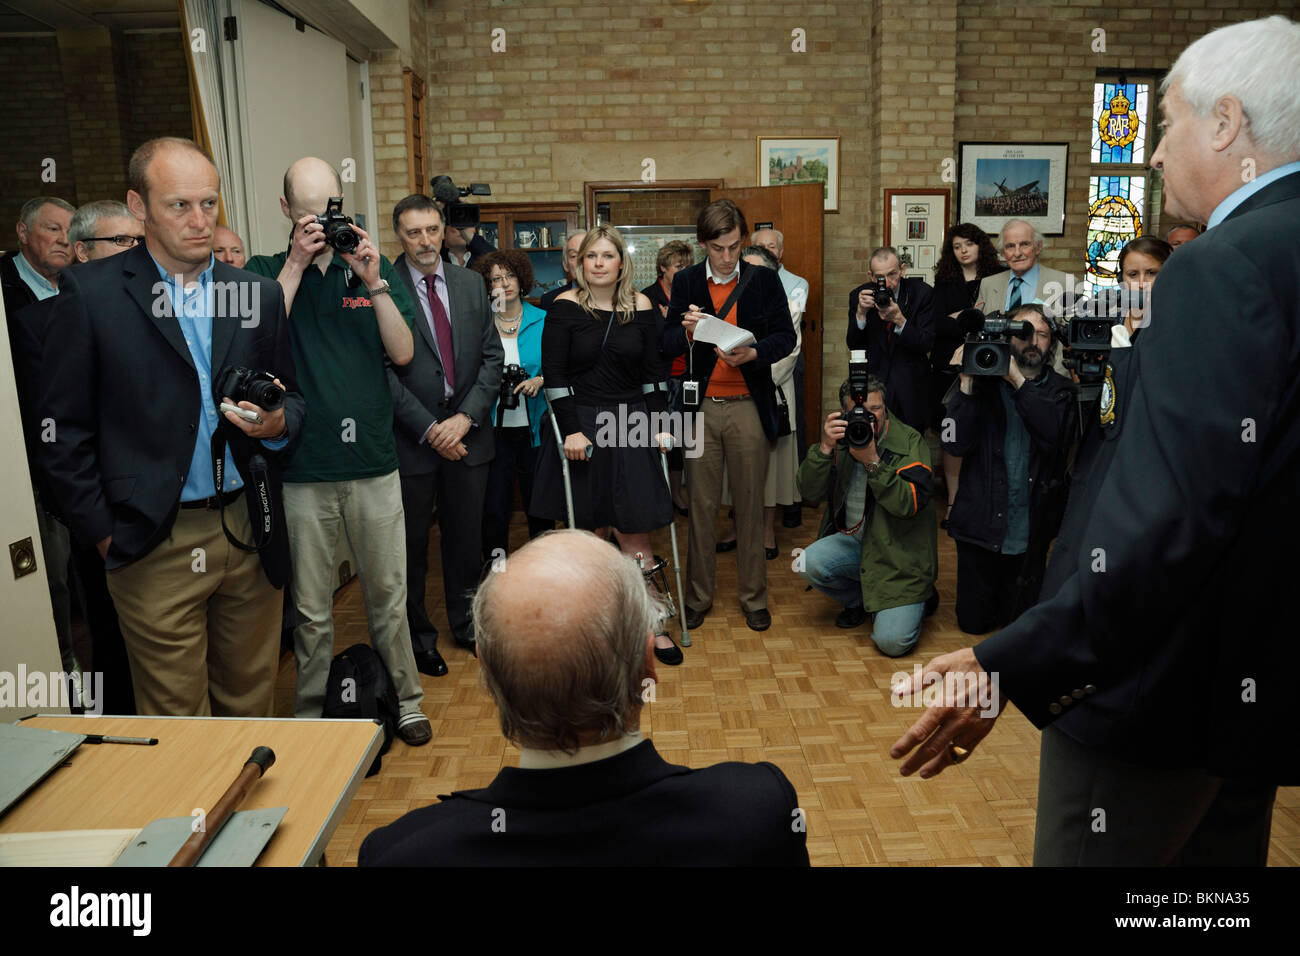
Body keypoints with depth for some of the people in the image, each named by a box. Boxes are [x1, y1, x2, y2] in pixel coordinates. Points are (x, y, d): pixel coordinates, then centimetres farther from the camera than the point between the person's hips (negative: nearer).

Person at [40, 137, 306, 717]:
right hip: (154, 545, -3)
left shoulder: (261, 295, 8)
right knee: (175, 719, 7)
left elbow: (292, 402, 15)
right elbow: (64, 430, -1)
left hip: (250, 535, 3)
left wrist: (278, 423, -8)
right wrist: (103, 535, -4)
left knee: (251, 704, 14)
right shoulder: (90, 291, -1)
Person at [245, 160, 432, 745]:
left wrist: (372, 280, -11)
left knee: (388, 594, 11)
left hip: (373, 460, 1)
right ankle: (310, 714, 26)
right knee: (311, 607, 9)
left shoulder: (376, 270, 8)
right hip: (302, 465, -1)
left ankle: (404, 700, 27)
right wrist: (296, 264, -13)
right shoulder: (265, 272, 5)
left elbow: (402, 353, -1)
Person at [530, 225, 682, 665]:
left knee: (635, 532, 0)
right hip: (579, 426, -1)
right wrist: (571, 430, -12)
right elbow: (553, 375, -6)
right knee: (585, 530, 5)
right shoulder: (565, 307, -2)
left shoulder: (640, 307, 5)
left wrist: (658, 424, 2)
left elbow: (653, 371, 9)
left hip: (629, 427, 1)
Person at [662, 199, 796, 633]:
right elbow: (668, 345, 2)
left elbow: (785, 336, 3)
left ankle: (754, 597, 20)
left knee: (750, 506, 7)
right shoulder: (685, 282, 5)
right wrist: (687, 331, -21)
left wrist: (752, 354, -17)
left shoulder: (764, 280, 4)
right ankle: (698, 597, 20)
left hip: (748, 407, 0)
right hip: (701, 408, 1)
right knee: (701, 506, 7)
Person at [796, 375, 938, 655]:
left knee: (892, 641, -16)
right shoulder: (841, 438, 0)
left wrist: (873, 462, -30)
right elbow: (809, 491, -9)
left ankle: (919, 596, 20)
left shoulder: (910, 442, -11)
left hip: (900, 552, -4)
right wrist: (824, 448, -25)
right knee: (809, 563, -25)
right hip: (853, 540, 4)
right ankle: (859, 600, 7)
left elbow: (912, 504, -23)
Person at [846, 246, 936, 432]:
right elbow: (853, 345, -3)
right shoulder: (859, 295, -2)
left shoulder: (922, 293, -6)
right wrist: (861, 313, -20)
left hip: (911, 386, 0)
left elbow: (927, 344, -10)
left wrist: (899, 319, -25)